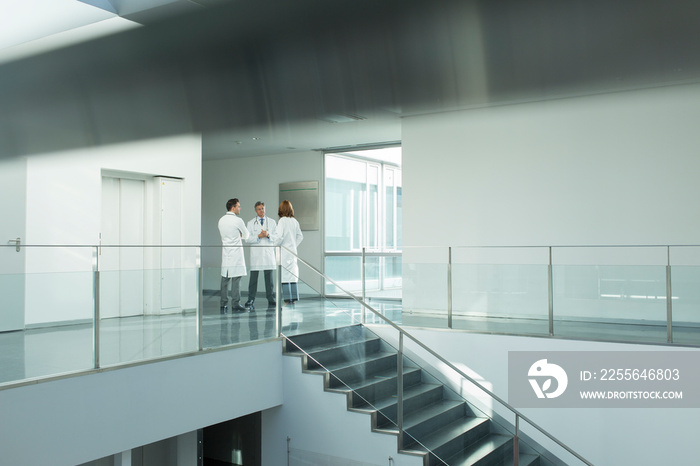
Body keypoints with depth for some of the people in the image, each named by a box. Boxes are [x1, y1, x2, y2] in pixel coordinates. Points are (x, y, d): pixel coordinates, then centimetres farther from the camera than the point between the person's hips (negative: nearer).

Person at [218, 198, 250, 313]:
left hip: (225, 251, 6)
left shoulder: (221, 220, 9)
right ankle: (235, 305, -1)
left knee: (225, 278, 8)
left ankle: (223, 304, 11)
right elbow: (246, 235, 1)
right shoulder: (238, 220, -11)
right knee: (236, 278, -3)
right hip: (236, 252, -6)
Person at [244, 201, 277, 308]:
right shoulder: (251, 223, 7)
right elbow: (248, 239, 0)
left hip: (268, 253, 1)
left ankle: (271, 300, 9)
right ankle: (251, 300, 3)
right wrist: (259, 236, -14)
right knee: (253, 278, -3)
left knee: (269, 278, 4)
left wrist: (268, 235, -14)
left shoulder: (272, 222, 10)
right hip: (256, 254, -1)